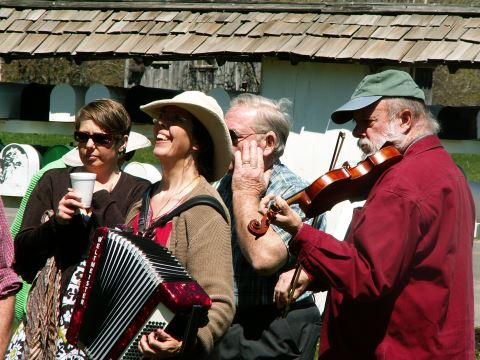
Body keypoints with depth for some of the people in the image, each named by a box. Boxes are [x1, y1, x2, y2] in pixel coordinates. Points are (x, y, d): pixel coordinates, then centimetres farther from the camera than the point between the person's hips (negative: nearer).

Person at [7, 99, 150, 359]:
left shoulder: (139, 191, 8)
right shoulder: (54, 181, 15)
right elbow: (21, 250, 11)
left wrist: (102, 200, -3)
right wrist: (56, 221, -5)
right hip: (48, 308, 2)